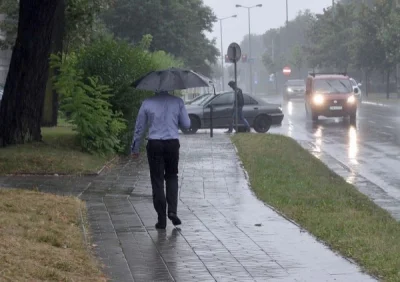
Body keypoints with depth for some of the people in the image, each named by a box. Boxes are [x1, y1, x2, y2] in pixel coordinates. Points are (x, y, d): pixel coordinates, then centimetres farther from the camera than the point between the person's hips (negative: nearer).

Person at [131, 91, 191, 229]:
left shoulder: (147, 103, -1)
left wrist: (135, 149, 13)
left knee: (157, 181, 4)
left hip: (154, 145, -1)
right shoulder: (177, 102, -1)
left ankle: (162, 220, 3)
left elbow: (139, 128, 4)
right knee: (172, 176, 19)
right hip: (173, 143, 1)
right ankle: (172, 210, 1)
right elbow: (186, 124, 4)